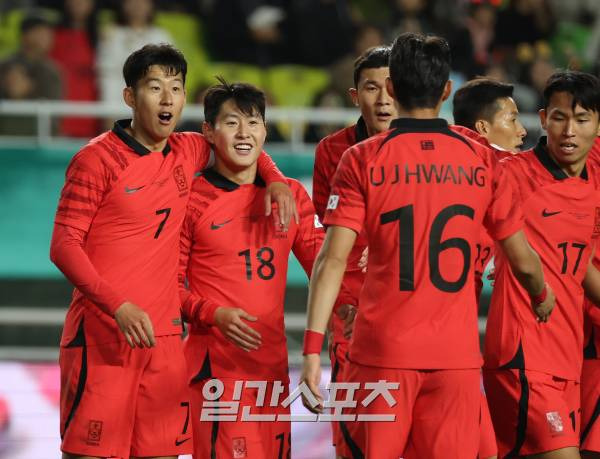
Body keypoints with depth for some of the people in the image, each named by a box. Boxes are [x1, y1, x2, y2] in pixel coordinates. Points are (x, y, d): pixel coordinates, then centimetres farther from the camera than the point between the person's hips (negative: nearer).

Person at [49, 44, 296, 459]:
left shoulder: (187, 153, 12)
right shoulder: (97, 160, -5)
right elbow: (64, 245, -8)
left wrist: (274, 179, 11)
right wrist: (118, 306, -20)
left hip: (164, 334, 6)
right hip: (101, 332, -6)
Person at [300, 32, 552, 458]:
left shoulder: (362, 160, -1)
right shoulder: (480, 160, 5)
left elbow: (333, 259, -9)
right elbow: (524, 261, 11)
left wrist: (312, 348, -10)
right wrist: (542, 298, 32)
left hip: (382, 354, -1)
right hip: (457, 356, 1)